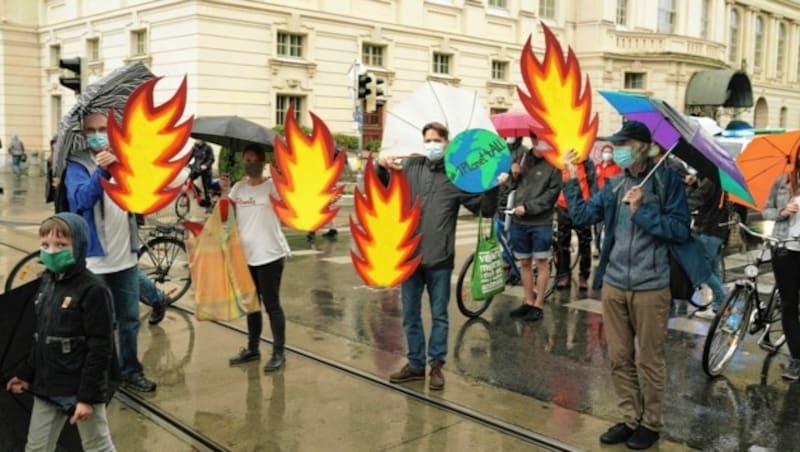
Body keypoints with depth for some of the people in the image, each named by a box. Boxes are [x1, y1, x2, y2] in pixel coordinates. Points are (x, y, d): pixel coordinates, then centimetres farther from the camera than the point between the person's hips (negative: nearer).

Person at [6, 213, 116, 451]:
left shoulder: (93, 289, -18)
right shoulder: (47, 282, 6)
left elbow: (100, 348, -19)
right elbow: (41, 338, 16)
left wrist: (88, 396, -19)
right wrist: (26, 374, 17)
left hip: (81, 390, -7)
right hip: (47, 388, 7)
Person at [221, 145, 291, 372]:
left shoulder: (273, 185, -6)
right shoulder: (238, 187, 10)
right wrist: (225, 190, -8)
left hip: (270, 255, -6)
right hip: (245, 254, 6)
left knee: (271, 304, -1)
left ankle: (279, 353, 9)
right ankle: (252, 348, 30)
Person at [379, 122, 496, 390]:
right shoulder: (410, 167, 4)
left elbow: (486, 210, -3)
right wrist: (381, 167, -9)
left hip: (439, 259, -2)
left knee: (439, 315, 9)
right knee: (410, 315, 13)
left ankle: (437, 365, 23)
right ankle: (415, 364, 27)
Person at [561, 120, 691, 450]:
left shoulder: (667, 180, -7)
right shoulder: (615, 185, 9)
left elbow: (681, 230, -13)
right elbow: (581, 215, 7)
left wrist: (642, 211, -20)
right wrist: (571, 179, 2)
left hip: (650, 287, -5)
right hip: (613, 285, 5)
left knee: (648, 361, 7)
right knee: (619, 359, 13)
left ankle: (651, 424, 22)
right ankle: (630, 419, 26)